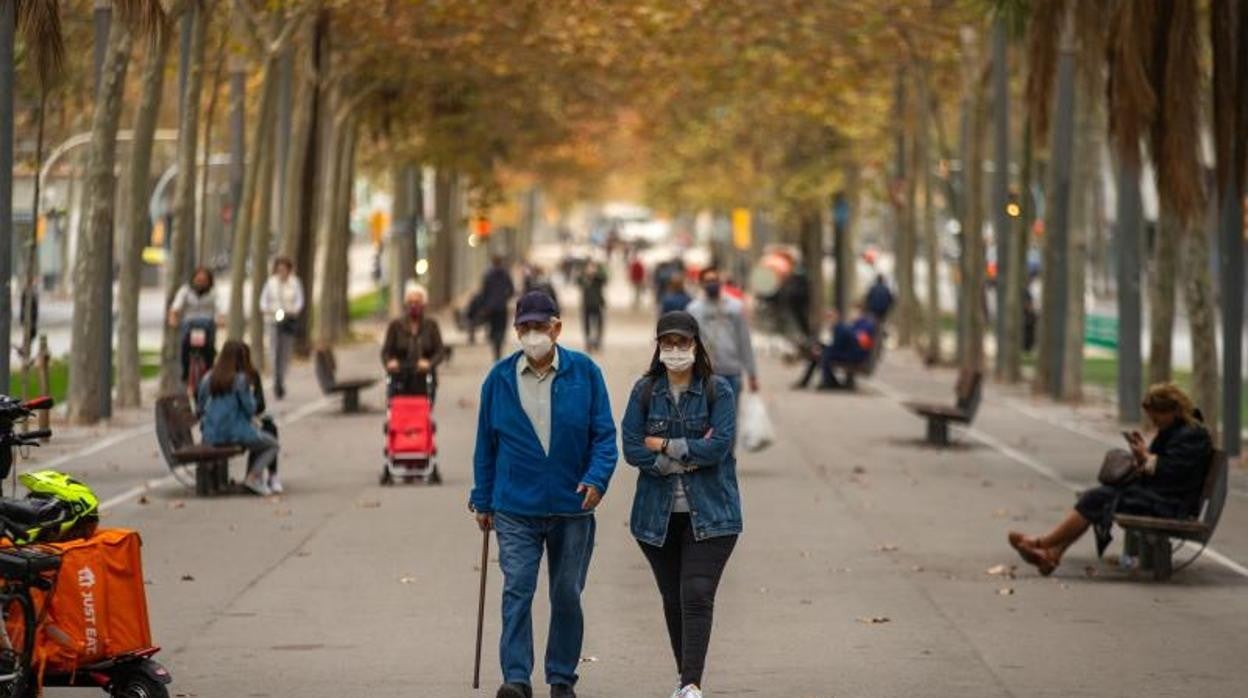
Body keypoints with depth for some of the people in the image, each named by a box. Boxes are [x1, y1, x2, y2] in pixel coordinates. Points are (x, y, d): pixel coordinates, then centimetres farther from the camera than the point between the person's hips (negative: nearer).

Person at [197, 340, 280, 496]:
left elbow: (201, 409, 10)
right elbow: (250, 409, -9)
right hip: (236, 433, -6)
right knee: (272, 445, 17)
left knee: (257, 442, 32)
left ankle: (252, 478, 17)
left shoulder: (208, 378, 3)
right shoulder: (240, 379, -12)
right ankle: (253, 476, -4)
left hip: (211, 437, 6)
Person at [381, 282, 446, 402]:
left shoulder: (431, 325, 6)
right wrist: (389, 362, -20)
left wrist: (429, 363, -21)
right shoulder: (396, 325, 5)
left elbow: (440, 351, 0)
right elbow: (386, 351, 2)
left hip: (424, 384, 1)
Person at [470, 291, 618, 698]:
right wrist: (483, 500, 10)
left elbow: (604, 434, 1)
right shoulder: (500, 378, 2)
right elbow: (486, 444, 10)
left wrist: (597, 477, -16)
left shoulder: (585, 373, -1)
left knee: (567, 595, 8)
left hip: (572, 507, 0)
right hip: (515, 508, 0)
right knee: (517, 589, -11)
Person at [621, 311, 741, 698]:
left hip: (709, 514, -3)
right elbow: (632, 449, -5)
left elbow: (719, 446, -14)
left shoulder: (717, 390, -3)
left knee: (697, 595, -13)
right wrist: (689, 454, -12)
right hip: (658, 514, 3)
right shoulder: (645, 391, 3)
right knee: (672, 598, 12)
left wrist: (663, 445, -10)